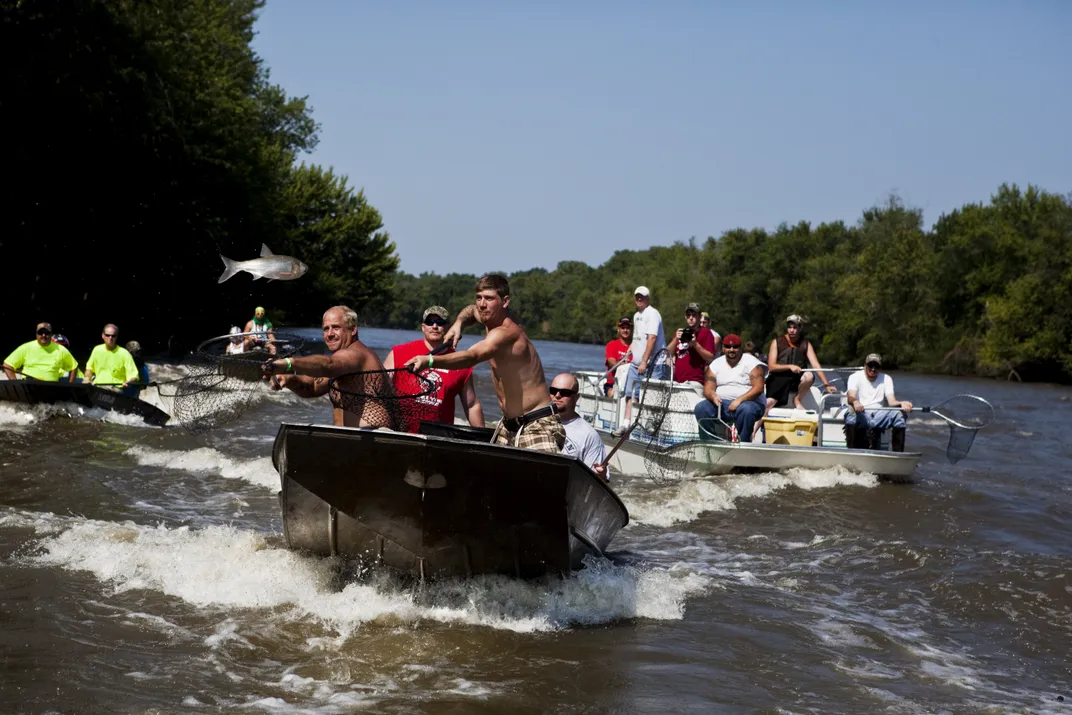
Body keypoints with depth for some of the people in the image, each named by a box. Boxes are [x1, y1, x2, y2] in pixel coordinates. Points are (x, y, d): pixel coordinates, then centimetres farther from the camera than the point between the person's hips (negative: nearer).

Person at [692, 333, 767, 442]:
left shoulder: (751, 363, -2)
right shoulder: (716, 364, 11)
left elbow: (758, 388, -12)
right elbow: (708, 389, 4)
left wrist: (740, 400, -25)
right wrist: (713, 396, -21)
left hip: (748, 402, -4)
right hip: (721, 403, 4)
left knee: (745, 410, -38)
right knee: (700, 408, -21)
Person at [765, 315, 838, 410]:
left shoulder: (806, 344, 6)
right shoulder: (777, 342, 1)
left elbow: (816, 365, -3)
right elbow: (771, 367, -6)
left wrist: (826, 385, -14)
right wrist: (790, 366, -21)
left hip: (797, 379, 2)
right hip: (779, 378, -2)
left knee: (809, 376, -31)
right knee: (769, 403, -29)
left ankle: (797, 399, -7)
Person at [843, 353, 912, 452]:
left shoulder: (886, 379, 10)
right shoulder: (855, 377, 0)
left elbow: (891, 401, -4)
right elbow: (850, 397, -20)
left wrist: (901, 403, -30)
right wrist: (855, 402, -47)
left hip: (878, 415, 3)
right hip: (860, 416, -3)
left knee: (899, 414, -24)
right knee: (852, 412, -38)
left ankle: (898, 454, -19)